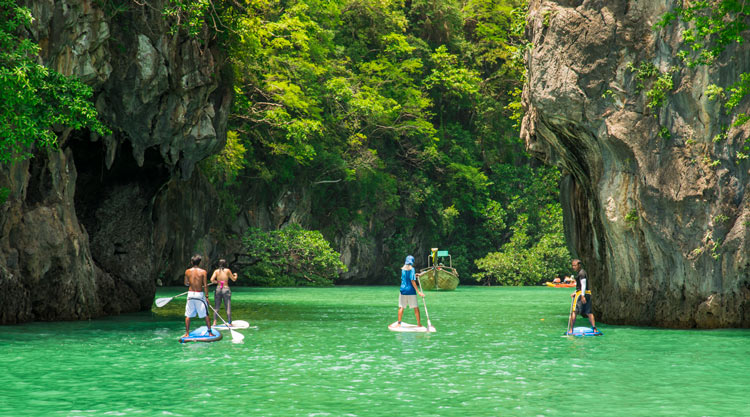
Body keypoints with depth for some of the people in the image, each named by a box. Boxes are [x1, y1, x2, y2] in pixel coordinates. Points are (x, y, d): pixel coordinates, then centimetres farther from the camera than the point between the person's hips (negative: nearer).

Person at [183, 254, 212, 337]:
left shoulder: (187, 271, 0)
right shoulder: (203, 271, -6)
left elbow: (186, 283, 9)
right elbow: (205, 285, -9)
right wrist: (207, 296, -4)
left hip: (190, 294, 2)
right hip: (200, 294, -2)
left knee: (188, 315, 11)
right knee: (206, 314, 9)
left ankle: (187, 333, 10)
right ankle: (210, 332, 10)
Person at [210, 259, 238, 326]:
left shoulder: (216, 271, 3)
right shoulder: (227, 270, -2)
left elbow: (212, 280, -9)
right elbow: (234, 279, 5)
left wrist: (217, 282, 10)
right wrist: (235, 275, 26)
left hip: (218, 289, 2)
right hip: (226, 289, -2)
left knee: (216, 307, 9)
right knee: (228, 307, 1)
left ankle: (214, 322, 1)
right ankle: (229, 323, 0)